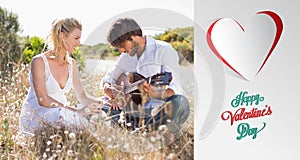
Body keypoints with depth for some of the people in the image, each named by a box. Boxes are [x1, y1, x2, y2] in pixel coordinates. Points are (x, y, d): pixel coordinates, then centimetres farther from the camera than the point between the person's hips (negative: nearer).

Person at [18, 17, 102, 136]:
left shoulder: (72, 64, 10)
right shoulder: (39, 62, -11)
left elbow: (82, 97, 10)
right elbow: (43, 100, -20)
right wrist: (77, 111, -27)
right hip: (34, 119, -6)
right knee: (64, 116, -37)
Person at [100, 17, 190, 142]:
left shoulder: (164, 50, -4)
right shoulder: (126, 57, 16)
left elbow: (175, 89, -14)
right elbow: (107, 79, 25)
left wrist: (157, 94, -37)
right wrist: (107, 88, -1)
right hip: (135, 112, 6)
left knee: (179, 103, -39)